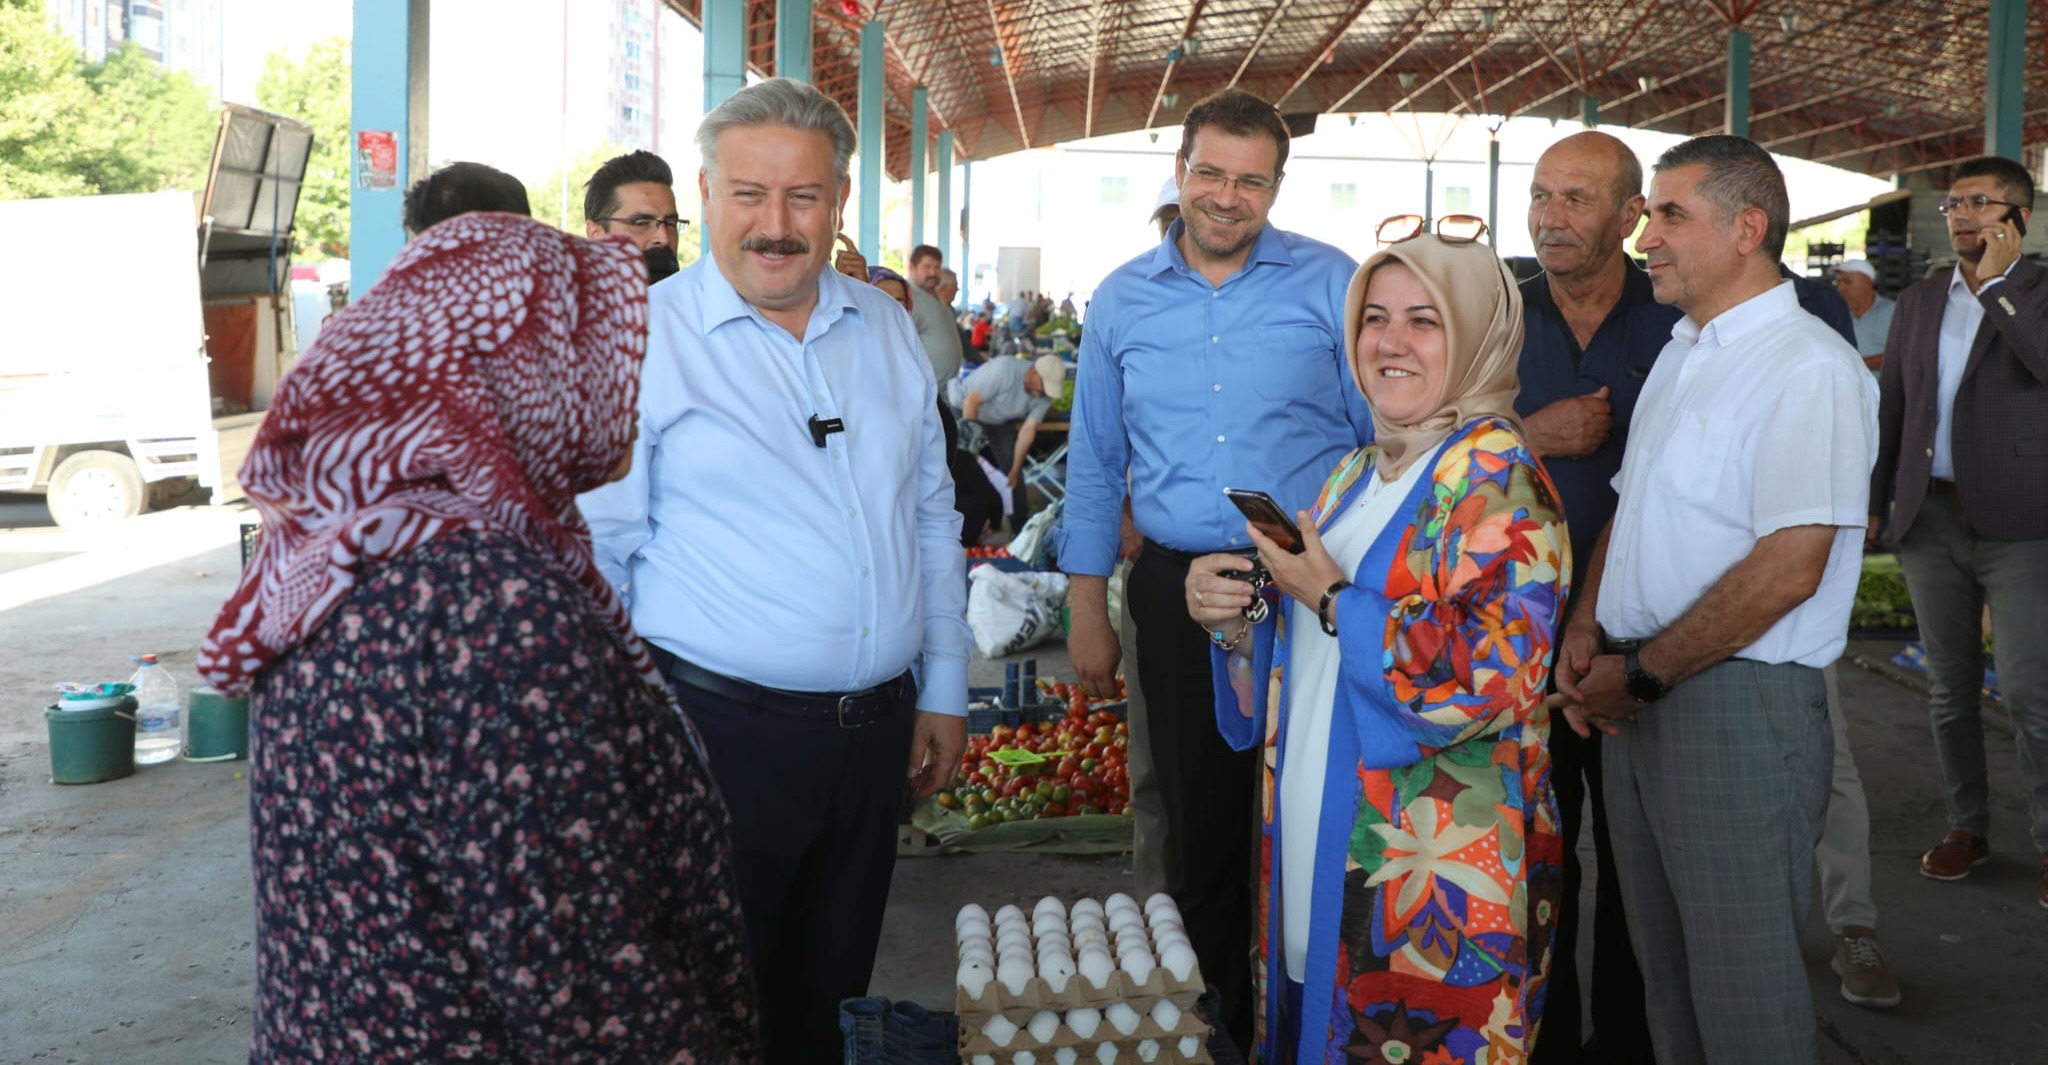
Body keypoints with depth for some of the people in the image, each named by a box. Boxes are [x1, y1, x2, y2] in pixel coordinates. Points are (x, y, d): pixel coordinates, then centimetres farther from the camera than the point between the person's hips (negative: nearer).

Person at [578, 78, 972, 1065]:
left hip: (877, 725, 5)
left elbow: (932, 520, 15)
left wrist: (943, 689, 13)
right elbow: (593, 557, -8)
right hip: (721, 726, -5)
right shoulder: (642, 339, -8)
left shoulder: (886, 329, 8)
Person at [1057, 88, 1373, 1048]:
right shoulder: (1123, 300, 7)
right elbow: (1094, 465, 12)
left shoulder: (1330, 285, -1)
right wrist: (1087, 610, 10)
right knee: (1196, 816, 11)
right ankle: (1209, 1017, 27)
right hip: (1177, 593, 3)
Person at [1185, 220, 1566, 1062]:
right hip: (1317, 838, 8)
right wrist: (1233, 619, -1)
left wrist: (1333, 603, -20)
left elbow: (1497, 675, -23)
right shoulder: (1354, 477, 13)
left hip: (1434, 866, -7)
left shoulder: (1498, 477, -11)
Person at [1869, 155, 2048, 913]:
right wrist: (1874, 501, 10)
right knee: (1950, 688, 11)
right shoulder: (1918, 302, 13)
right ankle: (1966, 826, 22)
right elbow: (1892, 407, 14)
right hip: (1931, 519, 5)